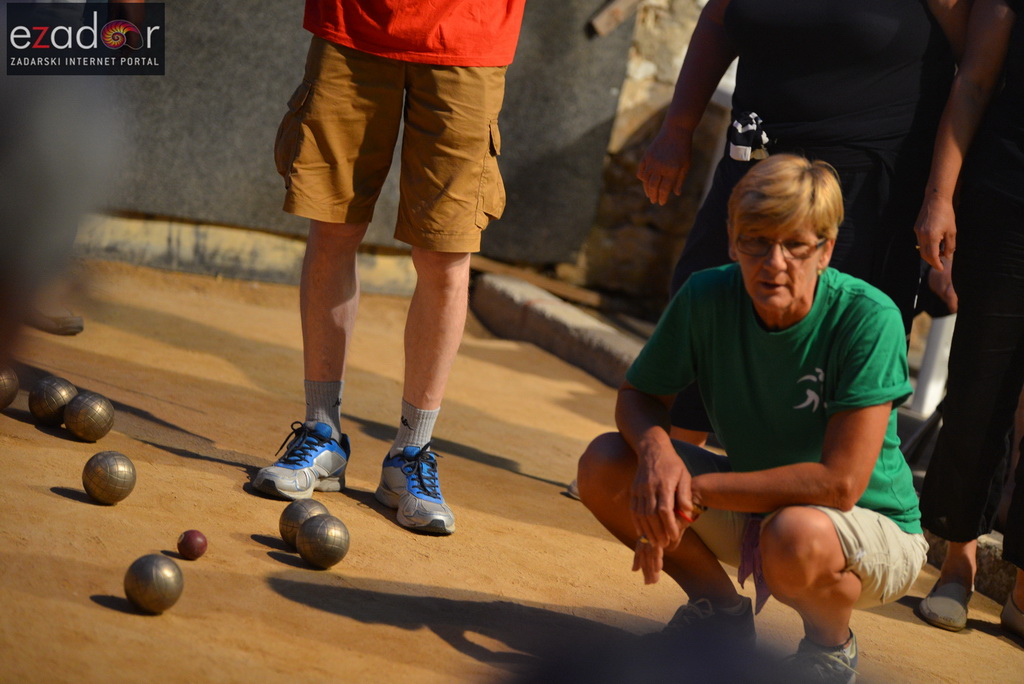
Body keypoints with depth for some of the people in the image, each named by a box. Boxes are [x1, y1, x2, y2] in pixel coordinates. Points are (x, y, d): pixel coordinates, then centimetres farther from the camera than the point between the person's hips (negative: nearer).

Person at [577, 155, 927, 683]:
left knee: (797, 537, -39)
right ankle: (720, 609, 10)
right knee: (604, 465, -14)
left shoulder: (869, 318, -28)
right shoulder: (707, 297, -15)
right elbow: (638, 396, -2)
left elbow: (840, 482, -30)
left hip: (877, 530, -5)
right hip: (752, 504, 5)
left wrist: (696, 492, -28)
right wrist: (655, 448, -27)